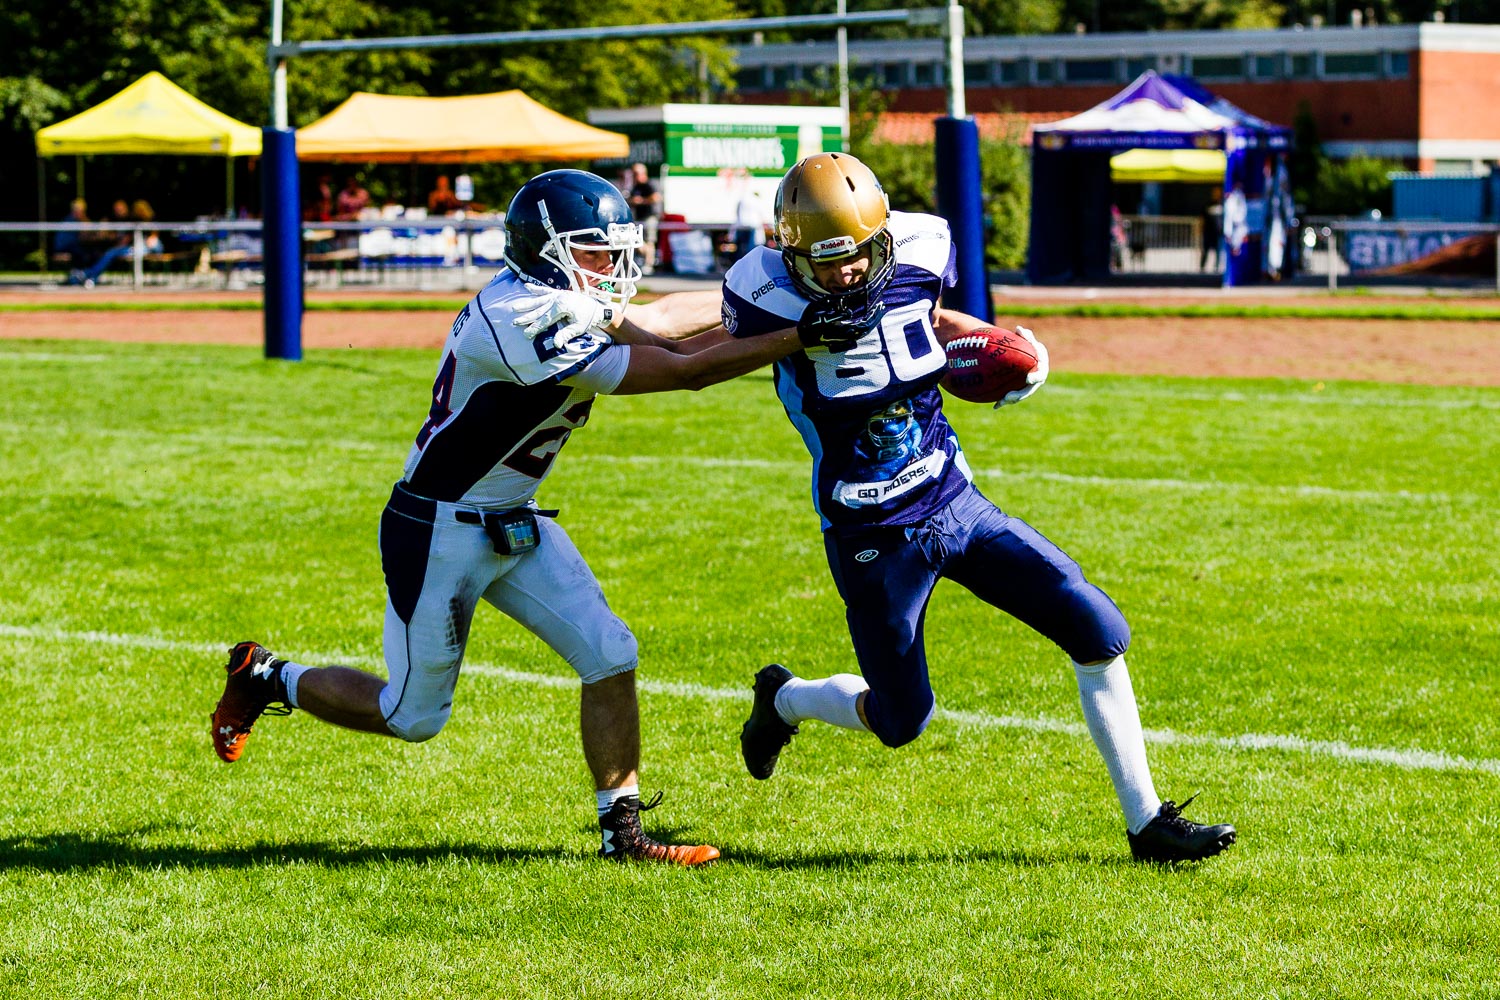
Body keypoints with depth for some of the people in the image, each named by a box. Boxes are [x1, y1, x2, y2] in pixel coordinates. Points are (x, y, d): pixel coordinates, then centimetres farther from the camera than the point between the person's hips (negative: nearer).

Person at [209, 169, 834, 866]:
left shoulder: (550, 294, -2)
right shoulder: (526, 325, -30)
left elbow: (658, 323, 12)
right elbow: (682, 371, -30)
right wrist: (799, 336, -29)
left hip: (513, 524, 9)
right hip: (439, 534, -9)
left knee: (609, 656, -3)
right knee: (414, 716, 6)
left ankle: (622, 831, 6)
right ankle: (265, 679, 28)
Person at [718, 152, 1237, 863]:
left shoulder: (918, 256, -9)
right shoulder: (771, 296, -20)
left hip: (956, 502, 4)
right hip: (873, 538, -4)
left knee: (1098, 631, -5)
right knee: (900, 722, 9)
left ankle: (1146, 823, 4)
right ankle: (782, 699, 41)